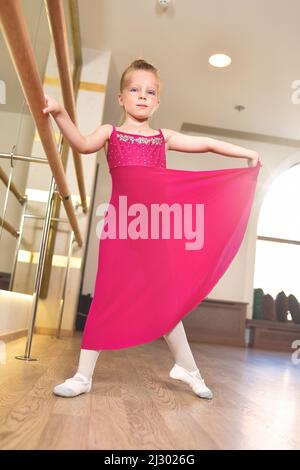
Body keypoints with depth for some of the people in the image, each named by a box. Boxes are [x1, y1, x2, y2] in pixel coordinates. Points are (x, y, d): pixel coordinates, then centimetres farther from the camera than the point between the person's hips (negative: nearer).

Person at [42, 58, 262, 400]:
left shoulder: (164, 138, 17)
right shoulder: (110, 132, 11)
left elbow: (208, 144, 19)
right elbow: (82, 145, -9)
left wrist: (248, 154, 17)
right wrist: (60, 114, -23)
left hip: (155, 224, 2)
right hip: (120, 222, -2)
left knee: (165, 297, 8)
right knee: (107, 295, -2)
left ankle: (186, 366, 25)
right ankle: (83, 374, 10)